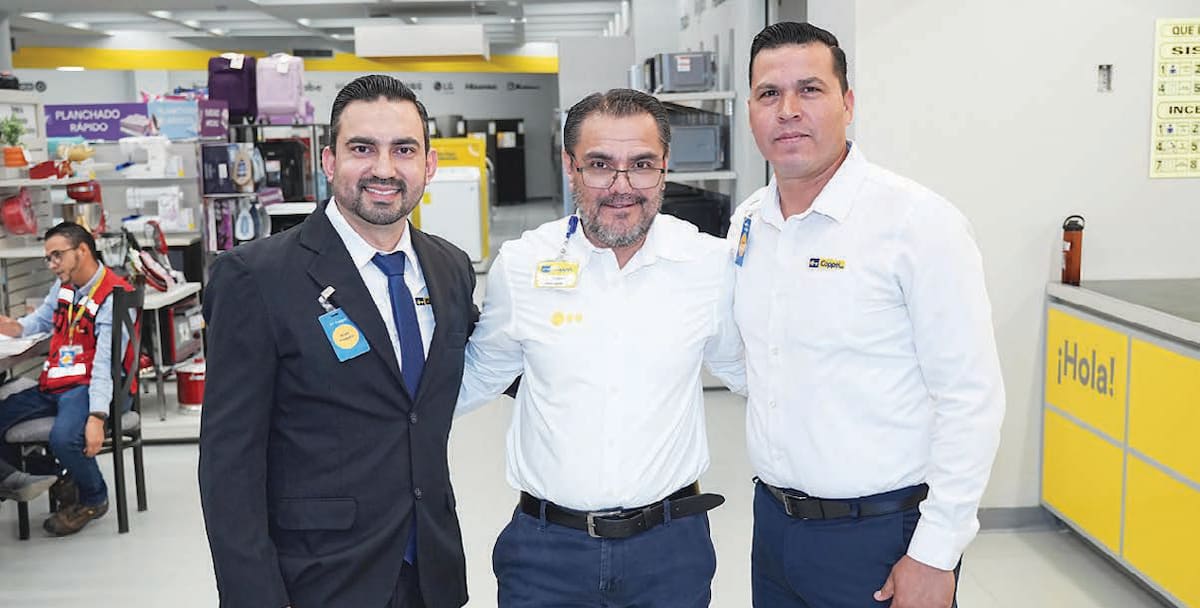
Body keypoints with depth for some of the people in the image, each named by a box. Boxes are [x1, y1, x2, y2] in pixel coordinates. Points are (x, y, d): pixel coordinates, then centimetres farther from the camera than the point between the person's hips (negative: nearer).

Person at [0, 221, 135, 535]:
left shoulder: (113, 297, -15)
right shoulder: (63, 286, 12)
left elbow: (105, 364, -23)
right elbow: (40, 320, 30)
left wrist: (96, 417, -31)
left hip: (91, 387, -9)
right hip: (53, 385, 9)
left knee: (63, 437, -33)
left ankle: (93, 500, -3)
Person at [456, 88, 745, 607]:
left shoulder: (711, 263, -5)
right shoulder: (519, 265, -5)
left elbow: (742, 367, 11)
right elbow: (477, 376, 9)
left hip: (671, 544, 1)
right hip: (546, 546, 0)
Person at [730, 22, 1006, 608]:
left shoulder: (917, 220, -15)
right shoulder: (746, 222, 4)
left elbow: (971, 399, -15)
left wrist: (934, 556, -15)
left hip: (882, 534, -5)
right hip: (774, 523, 6)